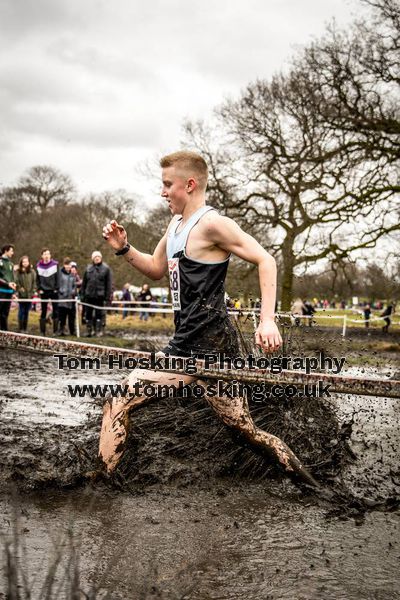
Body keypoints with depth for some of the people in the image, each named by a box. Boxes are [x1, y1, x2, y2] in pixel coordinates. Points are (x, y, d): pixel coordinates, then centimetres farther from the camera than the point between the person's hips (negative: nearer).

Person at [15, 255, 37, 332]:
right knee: (21, 311, 0)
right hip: (21, 295, -2)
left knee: (26, 312, 9)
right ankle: (20, 328, 7)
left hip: (29, 295, 2)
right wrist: (19, 289, -15)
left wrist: (33, 291, -4)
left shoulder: (32, 272, 4)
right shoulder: (18, 272, -2)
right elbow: (16, 282, -6)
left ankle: (25, 328, 17)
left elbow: (34, 282, 4)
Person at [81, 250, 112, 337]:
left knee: (99, 314, 1)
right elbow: (84, 282, 12)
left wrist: (108, 296, -7)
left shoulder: (106, 268, 1)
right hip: (89, 295, 3)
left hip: (100, 295, -3)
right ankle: (89, 330, 15)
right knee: (88, 314, 6)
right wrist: (82, 294, 7)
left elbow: (109, 283, -2)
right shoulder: (88, 268, 10)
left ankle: (99, 330, 7)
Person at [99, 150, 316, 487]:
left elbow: (265, 260, -16)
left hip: (210, 347, -9)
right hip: (184, 346, 9)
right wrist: (123, 248, 11)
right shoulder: (177, 225, 17)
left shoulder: (211, 223, -12)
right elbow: (156, 270, 29)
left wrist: (268, 320, -24)